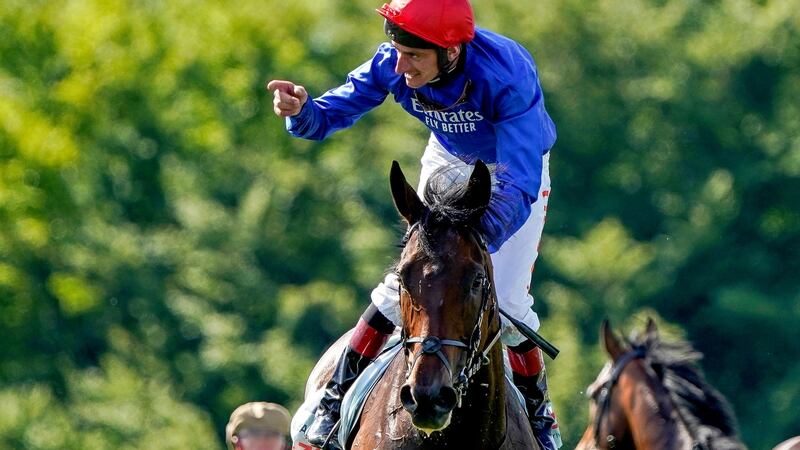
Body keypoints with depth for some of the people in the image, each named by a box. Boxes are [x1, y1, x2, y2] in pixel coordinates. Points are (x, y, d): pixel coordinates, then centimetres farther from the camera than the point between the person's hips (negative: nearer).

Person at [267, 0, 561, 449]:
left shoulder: (508, 77, -42)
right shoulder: (393, 64, -29)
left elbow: (518, 186, -46)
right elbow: (331, 113, -20)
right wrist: (300, 112, -45)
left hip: (517, 166, -3)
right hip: (450, 161, 3)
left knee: (507, 299, -9)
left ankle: (539, 412, 15)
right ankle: (336, 396, 4)